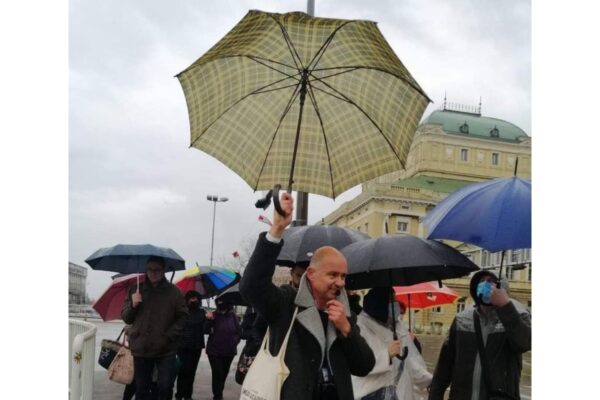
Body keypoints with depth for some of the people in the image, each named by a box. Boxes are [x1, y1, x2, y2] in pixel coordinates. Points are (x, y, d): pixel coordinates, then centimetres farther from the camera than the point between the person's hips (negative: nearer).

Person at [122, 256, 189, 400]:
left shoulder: (174, 291, -2)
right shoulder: (135, 290, 7)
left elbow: (183, 317, 0)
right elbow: (125, 317, 10)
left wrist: (169, 336, -12)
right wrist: (133, 305, -10)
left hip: (166, 350, -2)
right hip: (141, 348, 2)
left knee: (165, 387, -6)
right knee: (141, 388, 10)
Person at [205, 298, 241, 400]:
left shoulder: (233, 316, -2)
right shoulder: (214, 315, -7)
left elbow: (238, 331, 7)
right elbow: (207, 330, -10)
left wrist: (235, 341, -3)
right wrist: (209, 320, -25)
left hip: (229, 351, 3)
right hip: (214, 350, -3)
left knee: (224, 373, 14)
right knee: (217, 373, -8)